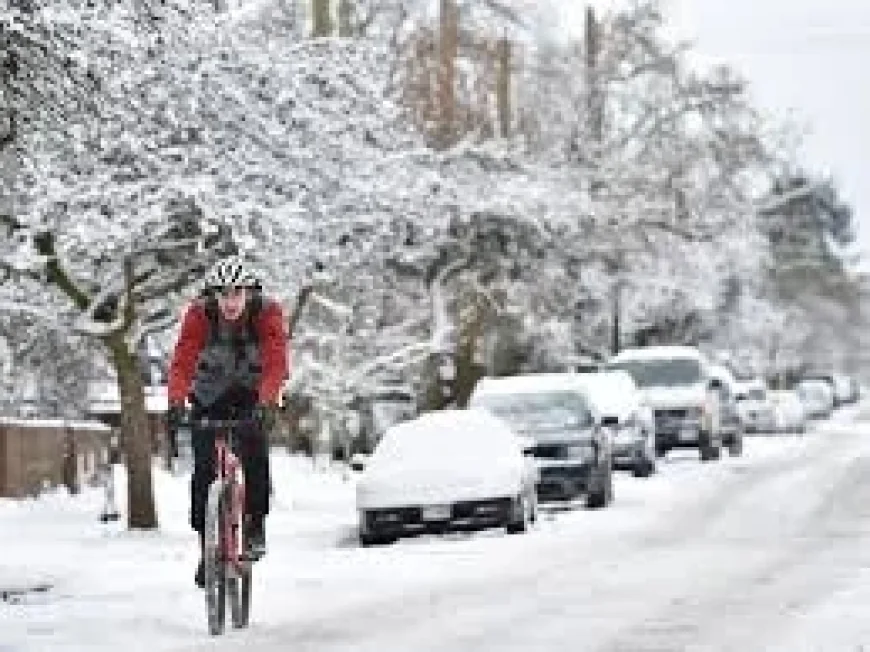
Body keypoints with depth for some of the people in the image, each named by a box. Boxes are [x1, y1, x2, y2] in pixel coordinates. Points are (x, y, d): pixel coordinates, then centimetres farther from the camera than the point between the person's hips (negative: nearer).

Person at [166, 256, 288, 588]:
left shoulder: (268, 313, -25)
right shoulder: (198, 314, -23)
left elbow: (276, 363, -36)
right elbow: (182, 362, -32)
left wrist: (266, 403, -53)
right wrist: (176, 402, -50)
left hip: (253, 395, -1)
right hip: (210, 396, 1)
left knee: (255, 449, -26)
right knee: (204, 469, -10)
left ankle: (256, 526, -12)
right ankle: (207, 544, 3)